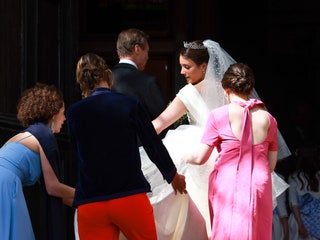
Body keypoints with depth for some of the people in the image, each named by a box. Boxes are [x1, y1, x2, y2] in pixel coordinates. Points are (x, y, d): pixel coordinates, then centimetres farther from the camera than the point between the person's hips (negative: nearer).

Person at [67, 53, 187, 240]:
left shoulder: (74, 113, 3)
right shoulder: (130, 105, -3)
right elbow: (154, 146, 4)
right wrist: (173, 176, 23)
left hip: (89, 205, 1)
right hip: (130, 197, -1)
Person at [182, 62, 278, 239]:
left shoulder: (220, 115, -6)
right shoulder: (268, 119, 4)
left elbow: (200, 157, -4)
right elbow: (271, 165, 8)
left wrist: (182, 157, 16)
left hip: (228, 187, -3)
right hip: (259, 187, 3)